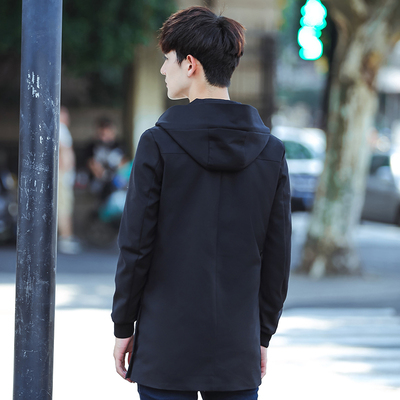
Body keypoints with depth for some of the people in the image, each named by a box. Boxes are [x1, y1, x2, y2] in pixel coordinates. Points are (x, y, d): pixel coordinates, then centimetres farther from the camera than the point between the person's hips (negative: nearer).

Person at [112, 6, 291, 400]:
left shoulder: (158, 144, -8)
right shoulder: (271, 151, 2)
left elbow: (136, 246, -7)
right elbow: (278, 254, 5)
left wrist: (123, 326, 3)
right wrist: (263, 334, 13)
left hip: (165, 347, -3)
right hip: (237, 351, 3)